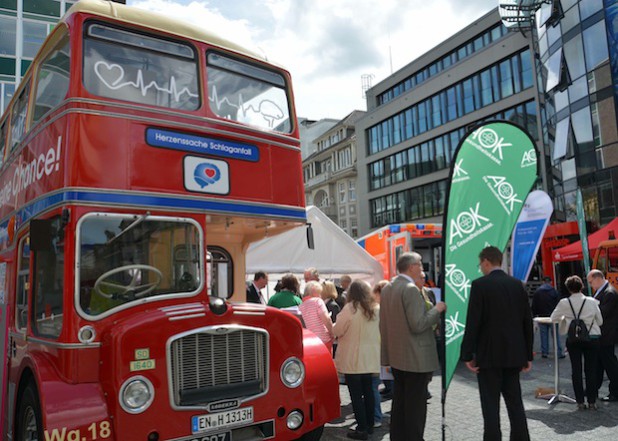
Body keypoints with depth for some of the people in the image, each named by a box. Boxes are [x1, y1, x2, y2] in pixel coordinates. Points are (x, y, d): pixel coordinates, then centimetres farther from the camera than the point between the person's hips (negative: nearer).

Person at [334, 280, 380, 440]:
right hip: (370, 359, 6)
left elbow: (337, 331, -7)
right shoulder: (377, 309, 4)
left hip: (353, 359, -6)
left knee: (356, 394, 1)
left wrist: (335, 324, 11)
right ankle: (369, 424, 24)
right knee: (368, 391, 16)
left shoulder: (350, 308, -14)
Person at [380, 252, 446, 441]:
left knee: (399, 401, 16)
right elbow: (417, 325, -22)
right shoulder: (411, 289, -18)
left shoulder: (387, 288, 9)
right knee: (415, 405, 1)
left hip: (395, 355, 9)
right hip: (415, 358, -9)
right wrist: (437, 310, -9)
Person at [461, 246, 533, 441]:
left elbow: (473, 323, -13)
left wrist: (467, 355, -6)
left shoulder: (480, 284, -11)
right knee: (515, 401, 15)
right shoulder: (517, 284, 6)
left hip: (489, 354, -5)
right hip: (514, 354, 5)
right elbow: (527, 322, 8)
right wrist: (528, 355, 15)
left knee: (490, 405, 2)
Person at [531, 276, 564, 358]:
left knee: (544, 335, 5)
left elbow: (534, 306, 4)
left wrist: (534, 316, 10)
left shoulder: (537, 292, 2)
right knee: (555, 335, 3)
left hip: (541, 317, 1)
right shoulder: (554, 292, -1)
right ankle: (559, 353, 4)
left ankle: (544, 352, 7)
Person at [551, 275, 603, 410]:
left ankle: (580, 402, 11)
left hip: (573, 339, 0)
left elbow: (553, 318, 4)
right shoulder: (592, 302, -4)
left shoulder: (564, 303, -6)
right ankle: (592, 401, 13)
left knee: (576, 370, 7)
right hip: (592, 338, 0)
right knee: (591, 370, 8)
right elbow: (600, 321, 5)